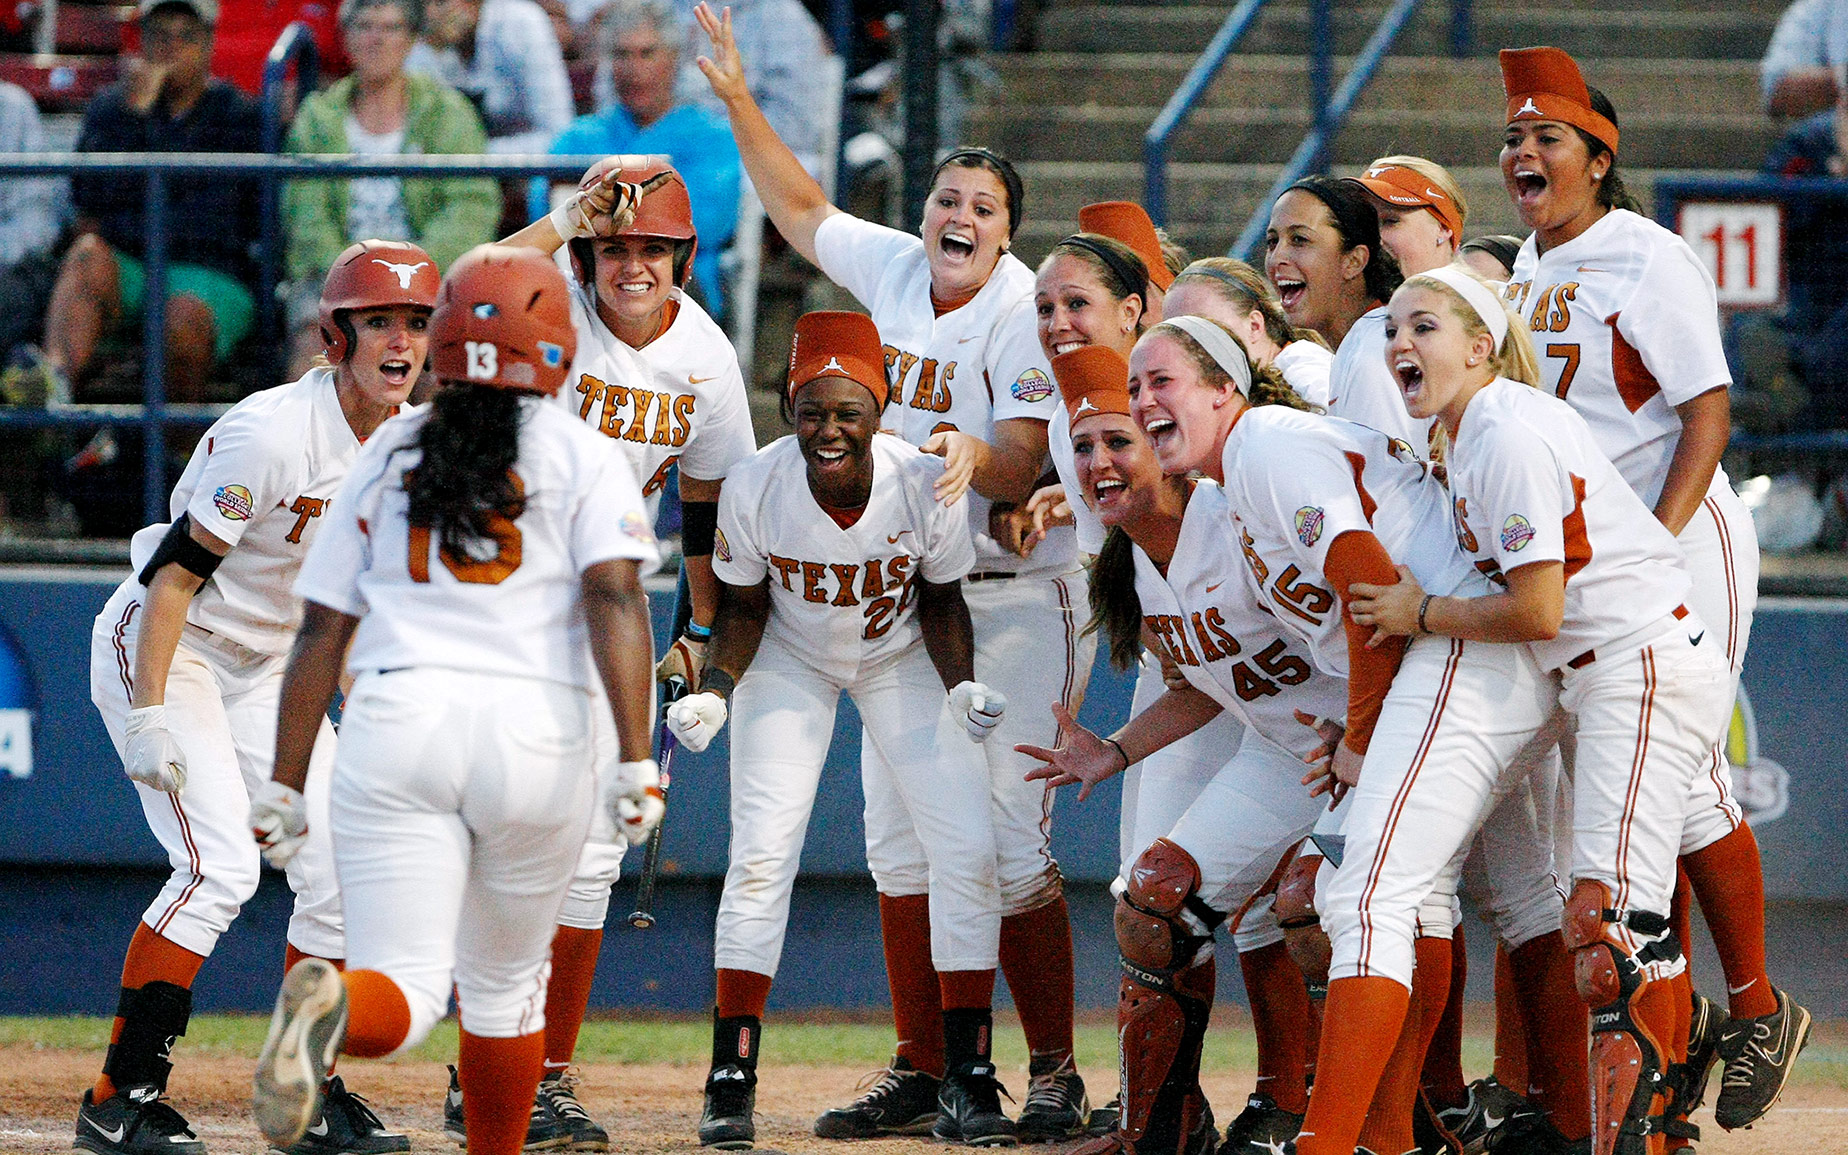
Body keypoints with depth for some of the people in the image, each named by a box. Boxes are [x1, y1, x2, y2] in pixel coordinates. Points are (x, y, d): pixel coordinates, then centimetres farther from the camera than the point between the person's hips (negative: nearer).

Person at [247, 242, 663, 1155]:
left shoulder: (385, 455, 15)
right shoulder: (583, 457, 8)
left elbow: (322, 632, 11)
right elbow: (615, 600, -7)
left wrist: (285, 784, 13)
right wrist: (636, 762, -13)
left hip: (396, 720, 1)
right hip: (538, 729, -1)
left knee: (405, 992, -8)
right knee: (505, 980, 20)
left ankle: (326, 1008, -42)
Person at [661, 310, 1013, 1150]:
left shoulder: (926, 486, -27)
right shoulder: (755, 489, -27)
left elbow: (942, 603, -9)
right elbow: (744, 608, -10)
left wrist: (960, 687, -26)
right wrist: (714, 692, -26)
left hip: (902, 661, 0)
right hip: (790, 663, 0)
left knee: (967, 851, -8)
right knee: (761, 856, -11)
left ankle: (966, 1080, 2)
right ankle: (731, 1079, 0)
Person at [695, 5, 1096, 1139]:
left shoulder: (1029, 313, -13)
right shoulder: (896, 272, 5)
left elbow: (1024, 465, -20)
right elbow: (804, 210, 21)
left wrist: (975, 457, -42)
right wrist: (740, 101, 13)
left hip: (1017, 602, -6)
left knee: (1009, 843, -11)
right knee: (902, 841, 6)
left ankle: (1054, 1072, -3)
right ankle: (922, 1069, 13)